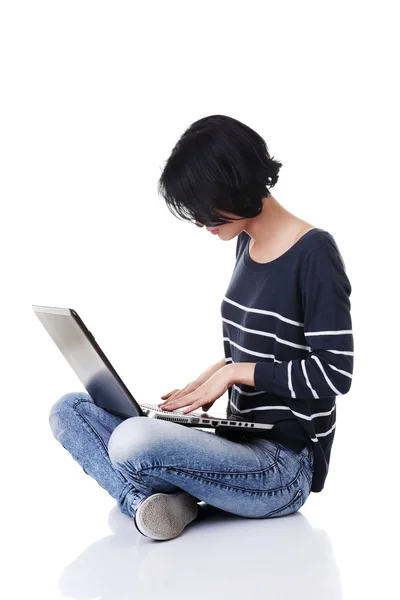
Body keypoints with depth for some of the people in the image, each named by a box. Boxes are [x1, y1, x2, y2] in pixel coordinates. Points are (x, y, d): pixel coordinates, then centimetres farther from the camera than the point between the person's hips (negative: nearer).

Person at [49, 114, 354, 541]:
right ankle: (149, 502, -20)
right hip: (240, 445, 9)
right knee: (68, 410, 0)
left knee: (134, 441, -34)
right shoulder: (247, 243, 11)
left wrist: (232, 372, -13)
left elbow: (333, 373, -18)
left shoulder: (314, 253, -14)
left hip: (286, 465, -9)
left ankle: (155, 500, -3)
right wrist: (214, 375, 2)